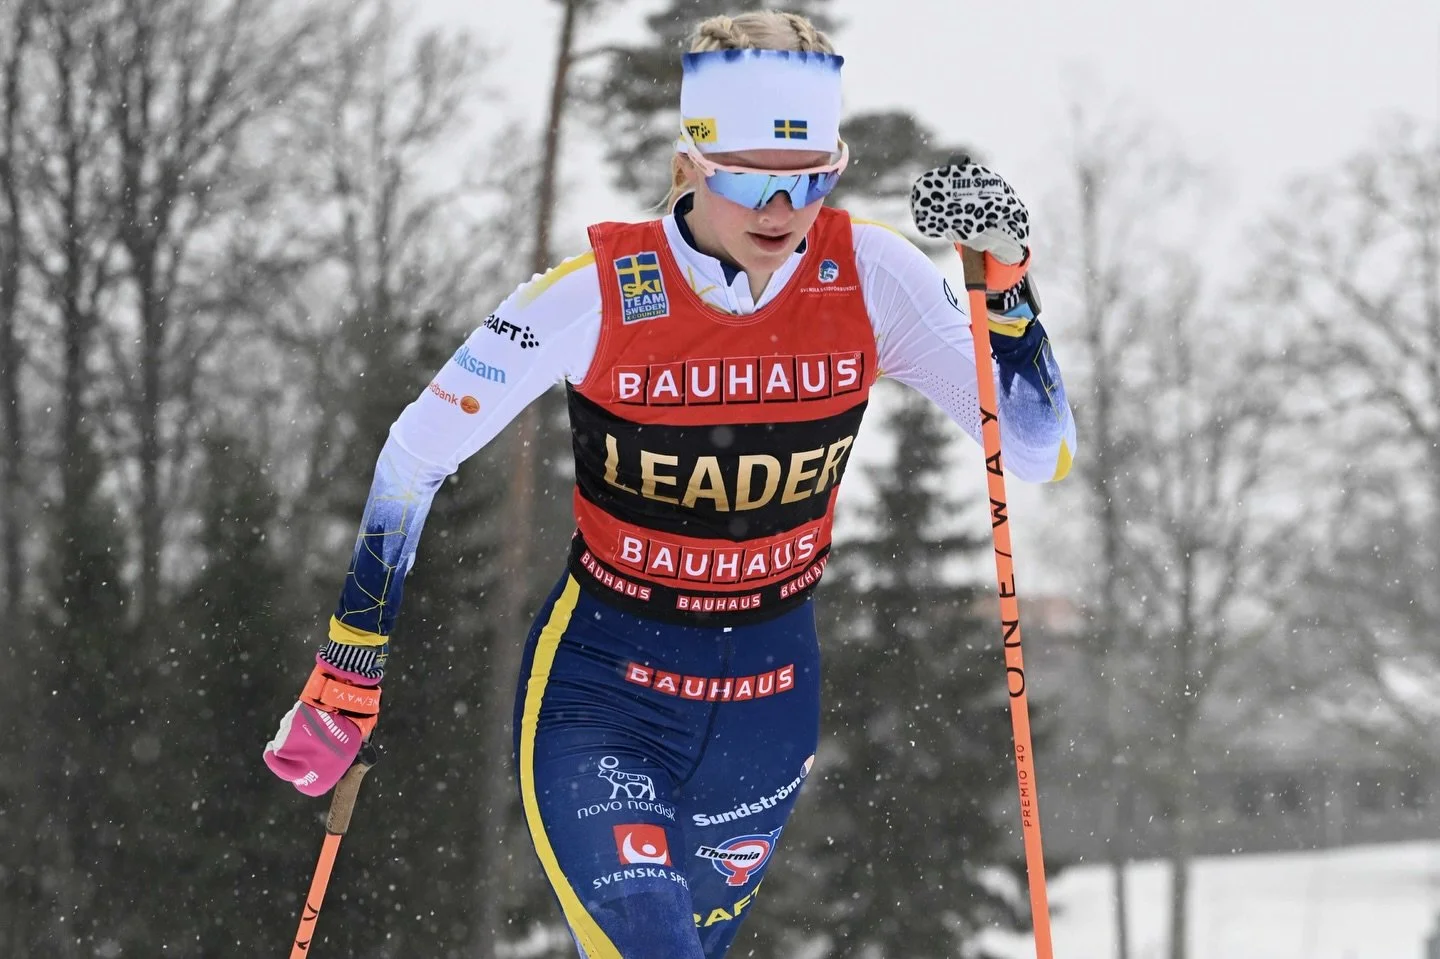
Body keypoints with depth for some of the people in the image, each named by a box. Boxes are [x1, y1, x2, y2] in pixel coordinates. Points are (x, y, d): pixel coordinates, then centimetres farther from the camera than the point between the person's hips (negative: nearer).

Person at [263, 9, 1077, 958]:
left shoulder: (870, 278, -12)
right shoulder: (599, 296, -19)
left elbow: (1040, 451, -11)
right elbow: (416, 456, -9)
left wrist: (1003, 270, -26)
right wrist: (348, 677, -7)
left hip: (771, 695, 4)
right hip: (603, 691, -3)